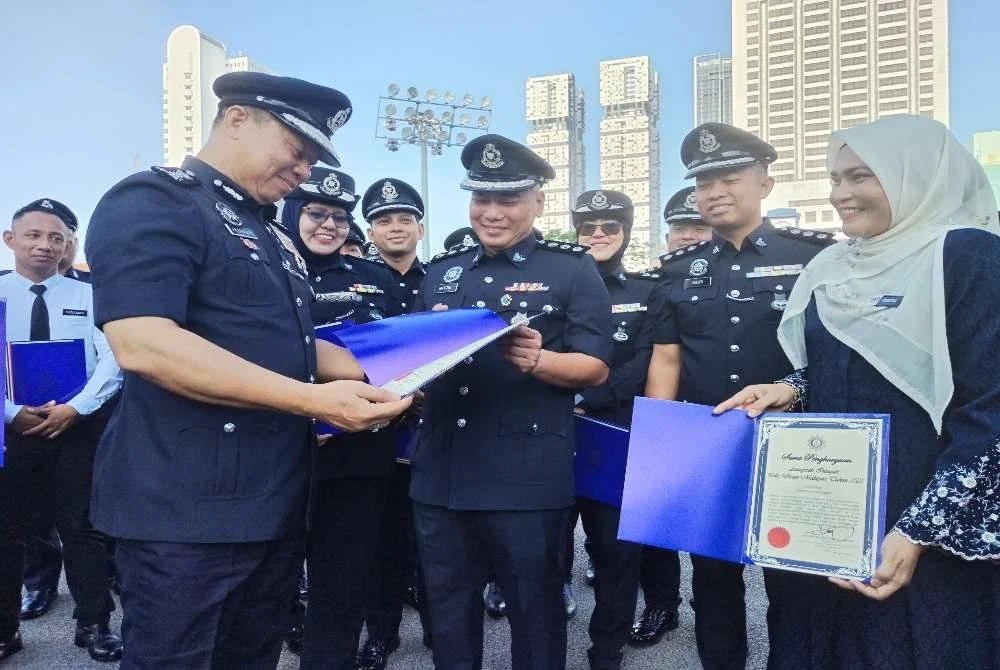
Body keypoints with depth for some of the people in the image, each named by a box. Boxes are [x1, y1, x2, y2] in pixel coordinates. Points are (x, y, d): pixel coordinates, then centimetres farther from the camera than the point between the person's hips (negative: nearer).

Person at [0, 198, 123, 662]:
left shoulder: (88, 296, 3)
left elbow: (113, 358, -6)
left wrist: (75, 406, -17)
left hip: (76, 428, 0)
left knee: (82, 528, 7)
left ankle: (94, 624, 19)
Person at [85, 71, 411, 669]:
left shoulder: (271, 233, 17)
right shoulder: (153, 202, -11)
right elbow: (142, 344, -26)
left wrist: (373, 378, 4)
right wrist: (315, 400, -27)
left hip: (276, 504, 9)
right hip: (188, 511, -9)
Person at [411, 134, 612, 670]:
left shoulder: (573, 269, -1)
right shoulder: (441, 271, 13)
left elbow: (595, 367, -6)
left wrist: (536, 359, -24)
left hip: (527, 478, -4)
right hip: (439, 473, 5)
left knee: (533, 606, 11)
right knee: (447, 607, 18)